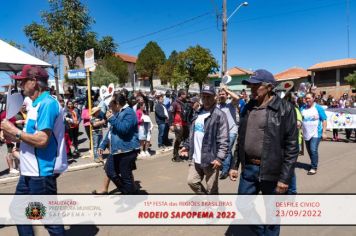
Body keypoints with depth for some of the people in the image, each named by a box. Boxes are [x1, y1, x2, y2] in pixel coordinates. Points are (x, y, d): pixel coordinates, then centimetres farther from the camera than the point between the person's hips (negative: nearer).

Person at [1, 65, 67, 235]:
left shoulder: (47, 103, -18)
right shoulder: (38, 104, 13)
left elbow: (42, 140, -26)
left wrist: (15, 131, -14)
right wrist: (16, 138, 5)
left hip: (42, 172, -10)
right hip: (30, 171, 10)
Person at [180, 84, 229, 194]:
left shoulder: (219, 115, -12)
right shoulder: (198, 114, 11)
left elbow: (224, 139, -18)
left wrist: (220, 157, -24)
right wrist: (187, 146, 14)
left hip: (211, 159, -7)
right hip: (196, 159, 7)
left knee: (211, 189, 6)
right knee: (192, 181, 14)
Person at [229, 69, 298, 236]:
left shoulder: (284, 108, -11)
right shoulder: (248, 108, 7)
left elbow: (291, 146, -12)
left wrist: (285, 177, -15)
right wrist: (235, 165, 10)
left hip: (271, 171, -6)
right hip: (248, 168, 6)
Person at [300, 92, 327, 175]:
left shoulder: (318, 108, -4)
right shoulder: (303, 108, 5)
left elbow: (324, 120, -4)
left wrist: (324, 132, -9)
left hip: (316, 133, -4)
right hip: (306, 133, 5)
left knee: (313, 150, -12)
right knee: (309, 150, 13)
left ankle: (314, 167, 0)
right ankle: (313, 164, 33)